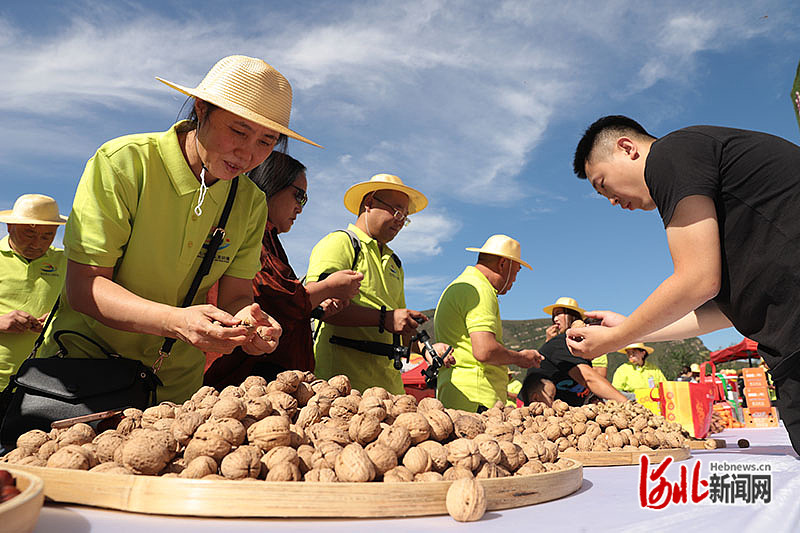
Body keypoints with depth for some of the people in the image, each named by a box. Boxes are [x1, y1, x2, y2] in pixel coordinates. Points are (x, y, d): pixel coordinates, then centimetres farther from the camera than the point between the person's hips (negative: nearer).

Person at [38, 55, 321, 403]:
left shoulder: (252, 204, -2)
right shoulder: (122, 162, -15)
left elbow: (236, 296, -4)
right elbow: (83, 287, -18)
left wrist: (247, 321, -28)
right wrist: (177, 321, -34)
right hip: (86, 352, -3)